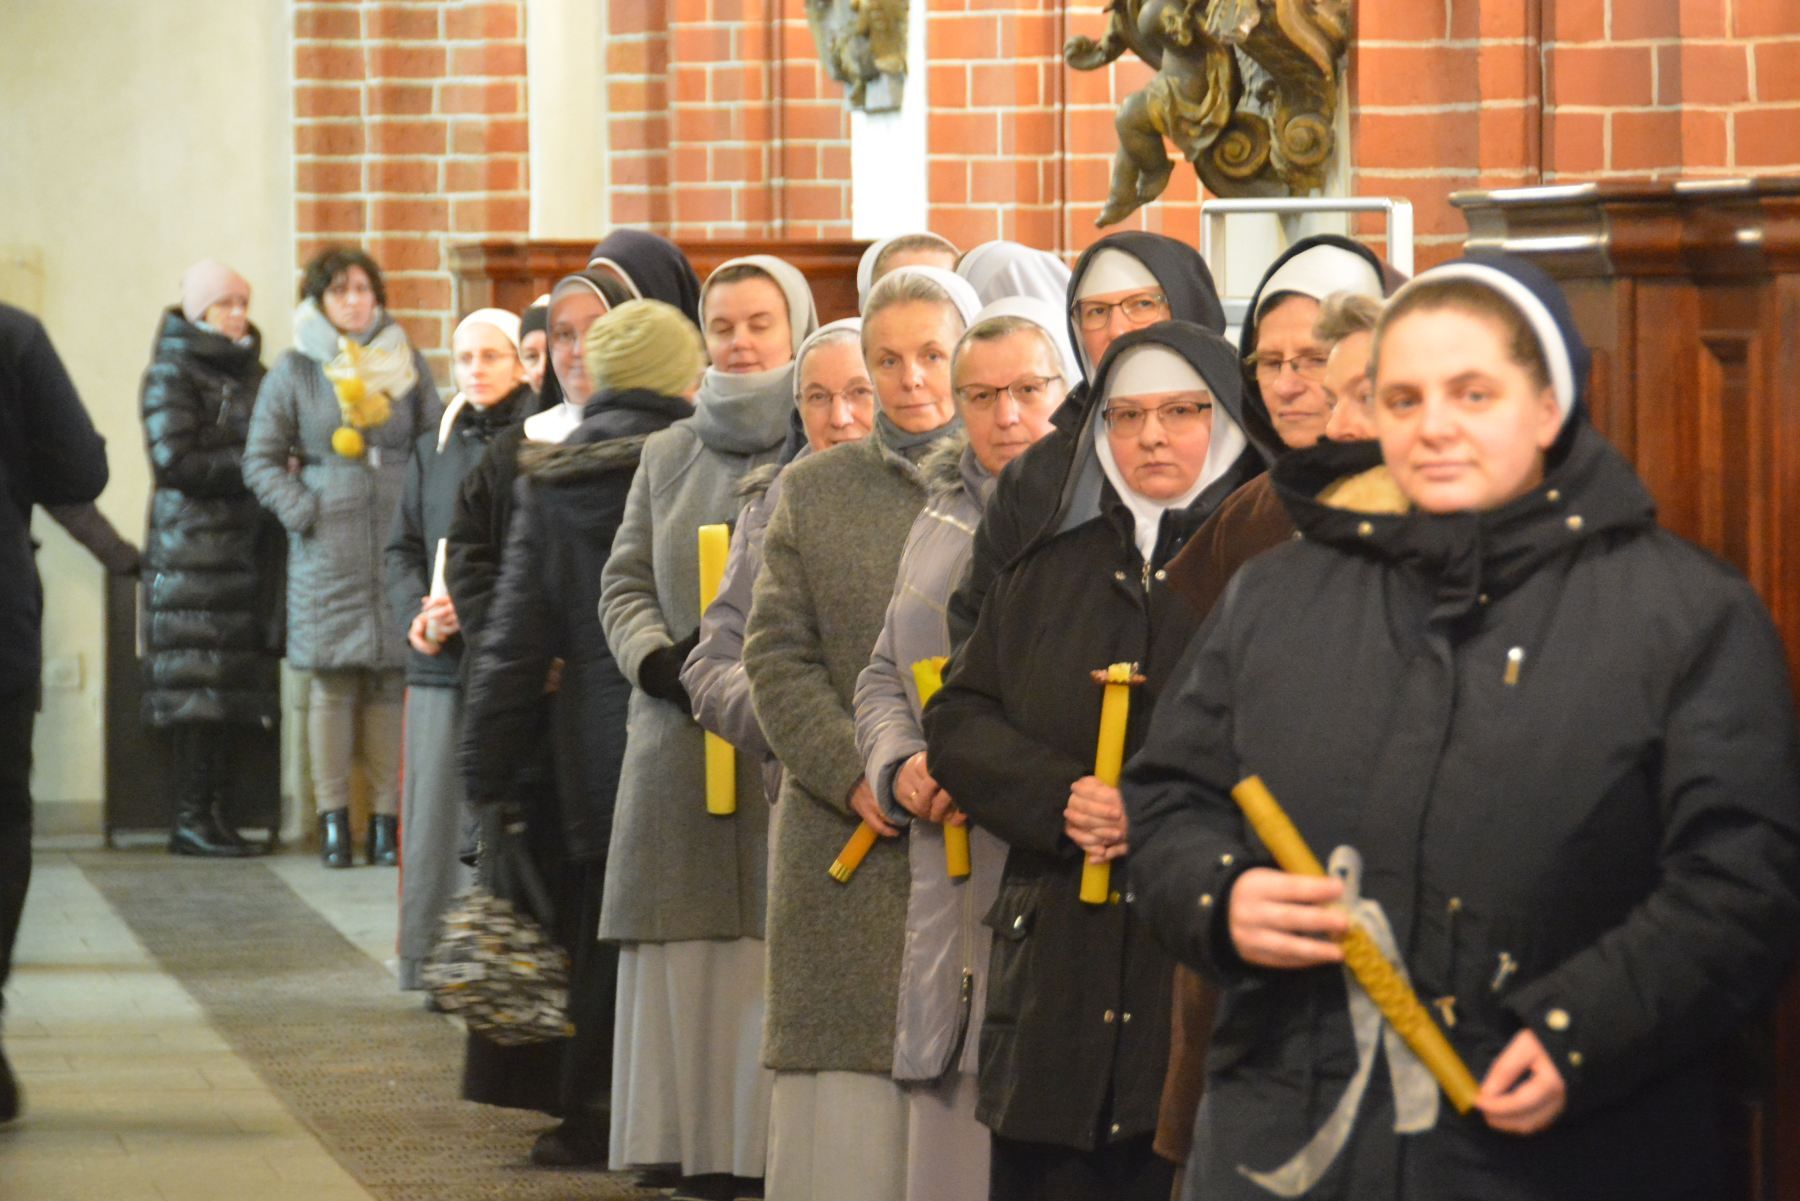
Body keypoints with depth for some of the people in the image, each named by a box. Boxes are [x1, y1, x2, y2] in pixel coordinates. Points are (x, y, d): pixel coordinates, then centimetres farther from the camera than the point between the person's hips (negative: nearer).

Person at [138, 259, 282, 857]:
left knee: (233, 688, 3)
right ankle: (192, 817, -7)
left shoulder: (252, 372, 19)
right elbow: (174, 460, -11)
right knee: (198, 684, -8)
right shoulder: (173, 374, -2)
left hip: (248, 547, 7)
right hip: (192, 548, -7)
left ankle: (213, 813, 5)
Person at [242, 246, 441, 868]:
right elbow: (261, 459, 6)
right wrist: (303, 512, -6)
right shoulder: (293, 371, 6)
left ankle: (387, 817, 5)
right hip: (327, 552, -2)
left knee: (391, 680, 0)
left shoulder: (408, 364, 12)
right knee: (332, 682, -4)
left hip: (397, 540, 2)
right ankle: (333, 818, 1)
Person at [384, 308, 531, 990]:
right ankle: (431, 969, 9)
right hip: (441, 664, 5)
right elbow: (403, 549, 17)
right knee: (438, 816, 3)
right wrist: (419, 614, -2)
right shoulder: (434, 449, 17)